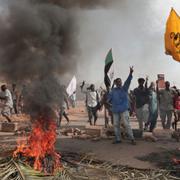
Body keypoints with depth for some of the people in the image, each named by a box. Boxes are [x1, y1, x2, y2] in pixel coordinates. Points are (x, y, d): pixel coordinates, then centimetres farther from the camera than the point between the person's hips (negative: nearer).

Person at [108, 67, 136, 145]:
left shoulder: (124, 88, 1)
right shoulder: (113, 90, 9)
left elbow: (128, 81, -16)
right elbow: (109, 98, 12)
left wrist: (130, 73, -31)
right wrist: (113, 103, -6)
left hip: (124, 110, -4)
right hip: (115, 111, 4)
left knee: (127, 124, -8)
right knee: (116, 125, 9)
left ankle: (132, 139, -1)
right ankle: (118, 139, 21)